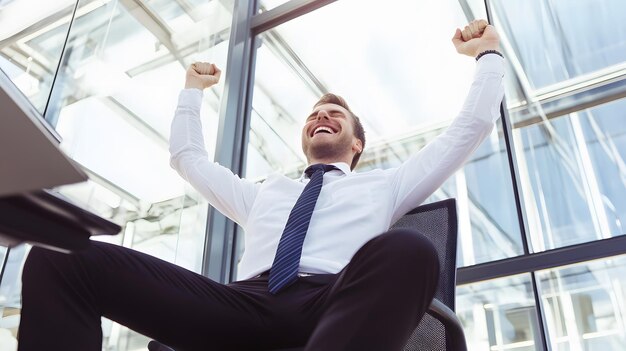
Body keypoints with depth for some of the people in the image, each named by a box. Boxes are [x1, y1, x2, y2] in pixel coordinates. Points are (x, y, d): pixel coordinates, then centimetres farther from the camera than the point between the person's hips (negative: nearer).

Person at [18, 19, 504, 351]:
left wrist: (487, 53, 40)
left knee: (405, 252, -40)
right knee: (62, 257, -16)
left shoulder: (383, 185, 31)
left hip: (335, 304, -2)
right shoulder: (266, 191, 38)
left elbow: (472, 126, 32)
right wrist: (193, 90, 55)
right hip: (245, 305, 3)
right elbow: (187, 157, 47)